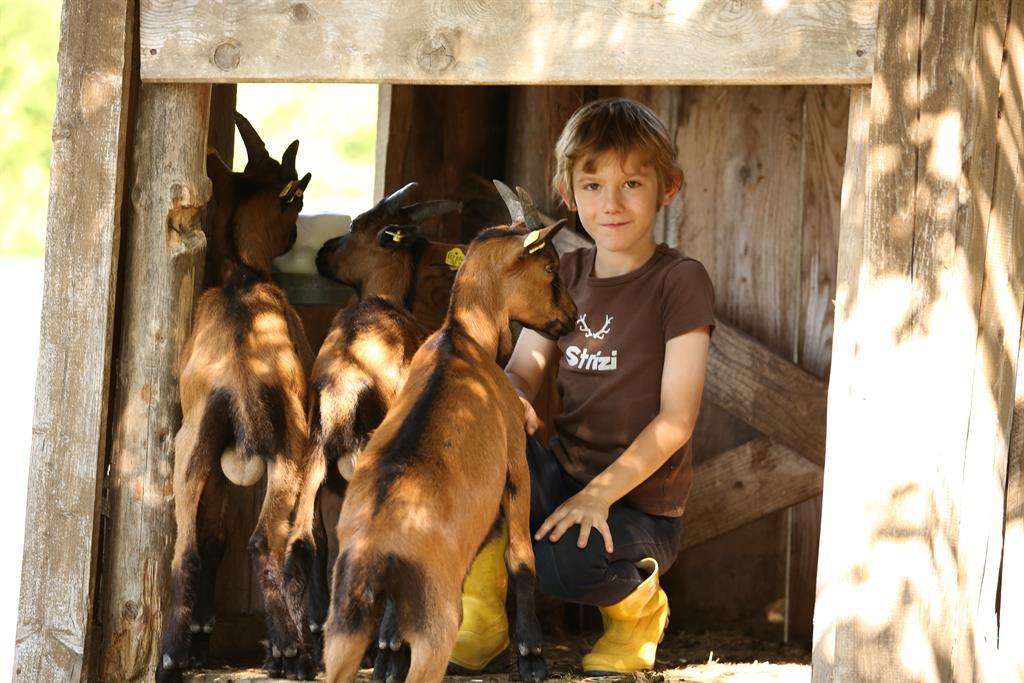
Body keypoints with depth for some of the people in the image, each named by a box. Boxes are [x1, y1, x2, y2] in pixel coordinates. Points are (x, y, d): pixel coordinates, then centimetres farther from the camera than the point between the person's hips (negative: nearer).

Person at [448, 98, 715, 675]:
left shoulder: (681, 281, -9)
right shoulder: (565, 275, 9)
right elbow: (524, 370, 7)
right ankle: (482, 625, -10)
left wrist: (600, 492, -23)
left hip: (639, 506, -5)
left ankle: (637, 608, 2)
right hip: (561, 478, 5)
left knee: (563, 562, -36)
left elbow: (676, 418, -14)